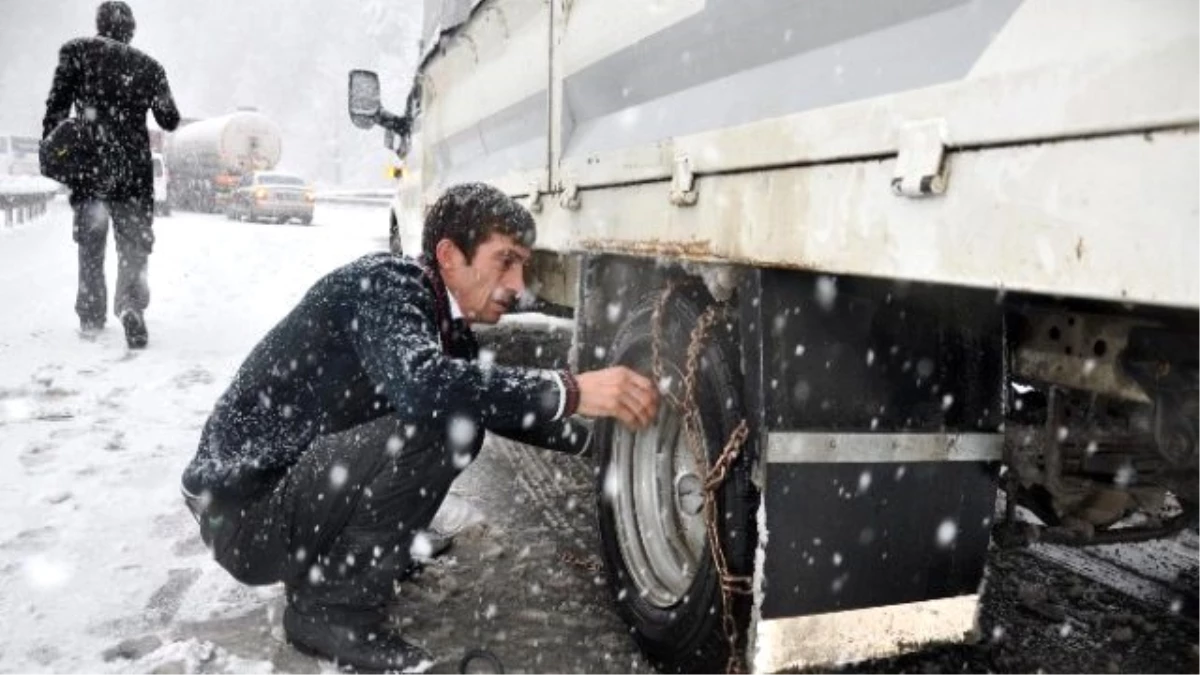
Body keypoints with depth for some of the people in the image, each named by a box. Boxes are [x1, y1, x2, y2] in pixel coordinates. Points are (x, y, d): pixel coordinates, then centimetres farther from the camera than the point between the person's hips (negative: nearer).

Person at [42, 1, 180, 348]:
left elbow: (57, 104, -6)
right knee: (134, 242, 4)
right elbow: (170, 121, 10)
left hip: (88, 162, 0)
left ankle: (91, 317, 20)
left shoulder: (76, 51, 2)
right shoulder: (148, 66, 5)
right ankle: (130, 304, -21)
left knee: (90, 242, 14)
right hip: (135, 168, 0)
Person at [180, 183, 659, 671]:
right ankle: (335, 610, -13)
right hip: (244, 508, -9)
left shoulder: (448, 324, 5)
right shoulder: (385, 283, -19)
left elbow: (491, 396, 18)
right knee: (441, 421, -26)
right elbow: (422, 385, -39)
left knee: (468, 406, 12)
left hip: (297, 486, 9)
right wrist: (569, 392, -35)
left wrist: (595, 434, 9)